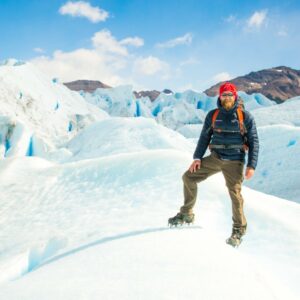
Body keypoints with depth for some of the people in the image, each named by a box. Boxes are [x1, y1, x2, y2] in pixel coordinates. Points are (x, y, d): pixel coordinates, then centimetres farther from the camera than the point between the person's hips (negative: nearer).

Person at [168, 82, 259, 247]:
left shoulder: (245, 116, -2)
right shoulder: (213, 115, 7)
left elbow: (253, 141, -1)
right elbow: (204, 137, 11)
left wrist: (251, 165, -9)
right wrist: (197, 157, -1)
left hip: (234, 161, -3)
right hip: (215, 158, 4)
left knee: (235, 193, -10)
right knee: (189, 177, -5)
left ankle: (239, 230, 10)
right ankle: (186, 214, 10)